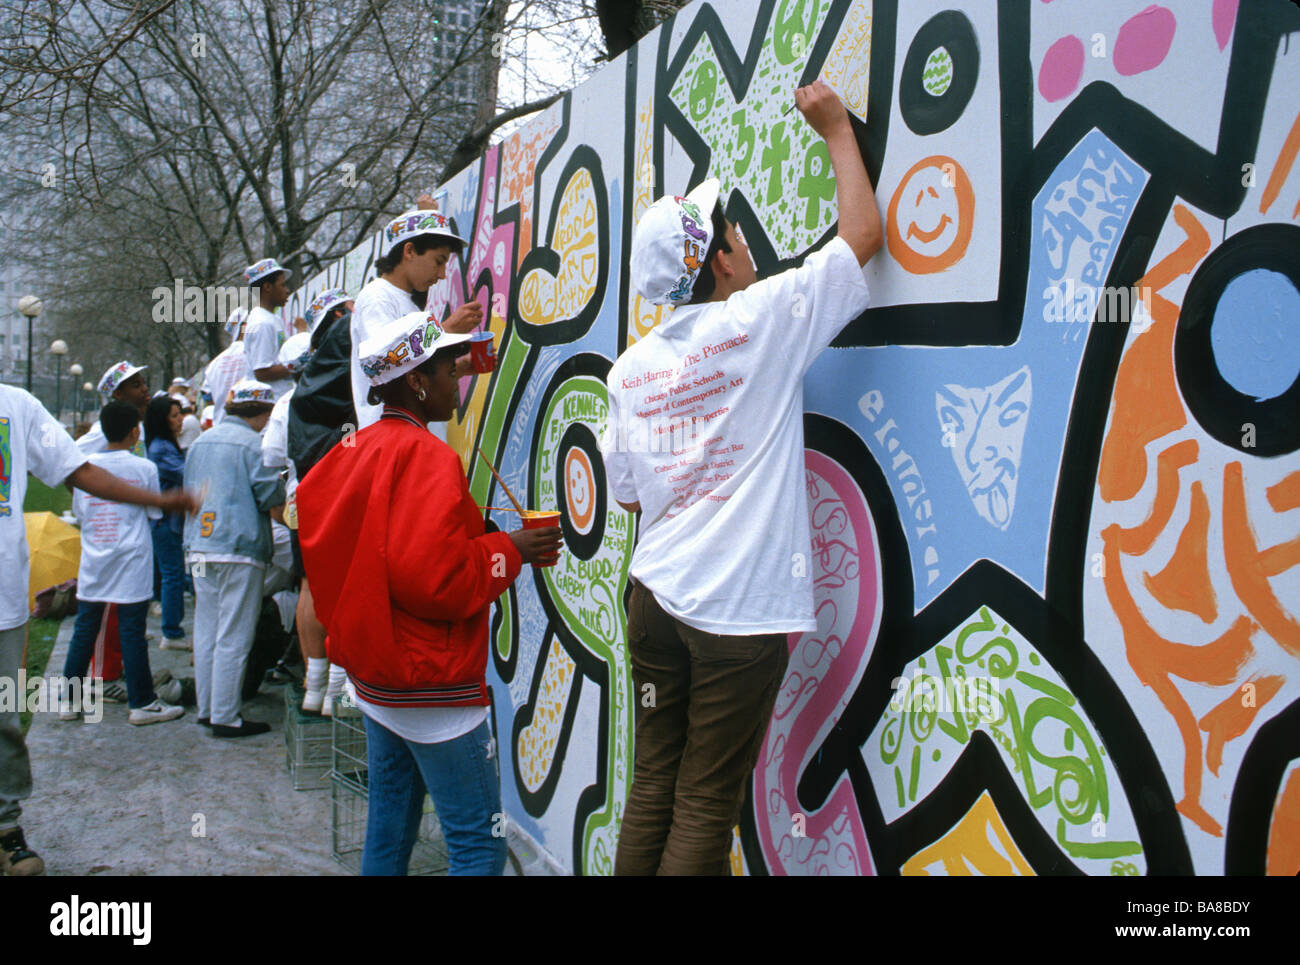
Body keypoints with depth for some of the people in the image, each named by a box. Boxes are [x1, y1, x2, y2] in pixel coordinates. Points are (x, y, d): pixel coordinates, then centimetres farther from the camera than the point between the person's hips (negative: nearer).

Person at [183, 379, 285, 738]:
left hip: (199, 548, 8)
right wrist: (282, 497, 9)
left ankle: (207, 708, 21)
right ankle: (225, 717, -1)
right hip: (239, 548, -8)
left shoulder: (201, 441, 14)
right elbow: (271, 496, -11)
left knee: (206, 631, 14)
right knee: (233, 637, -4)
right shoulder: (252, 444, -10)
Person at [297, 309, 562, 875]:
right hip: (431, 684, -9)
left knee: (388, 828, 21)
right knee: (479, 843, -1)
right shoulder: (428, 457, -18)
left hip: (374, 675, 10)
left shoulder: (358, 451, 9)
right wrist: (509, 550, -12)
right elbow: (436, 579, -25)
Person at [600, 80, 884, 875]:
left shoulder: (631, 367, 7)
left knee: (653, 789, 15)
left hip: (656, 594, 5)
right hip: (740, 608, -5)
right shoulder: (759, 320, -8)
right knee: (706, 809, 4)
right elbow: (863, 233, 0)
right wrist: (837, 130, 12)